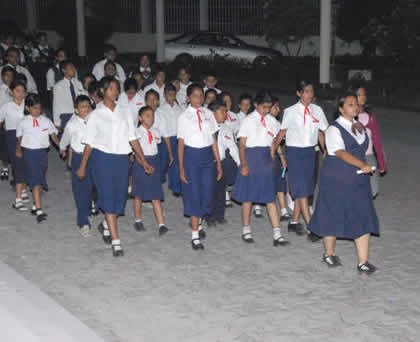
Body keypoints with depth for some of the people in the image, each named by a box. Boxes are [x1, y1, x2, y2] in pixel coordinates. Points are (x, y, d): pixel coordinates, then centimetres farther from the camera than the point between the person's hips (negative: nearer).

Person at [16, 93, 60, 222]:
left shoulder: (46, 121, 2)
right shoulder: (23, 123, -3)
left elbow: (53, 135, 3)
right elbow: (20, 138, 11)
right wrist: (19, 150, 20)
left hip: (43, 152, 4)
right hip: (29, 153, -3)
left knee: (41, 181, 12)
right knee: (35, 181, -12)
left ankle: (35, 206, 29)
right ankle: (39, 211, -17)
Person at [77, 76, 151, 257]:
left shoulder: (124, 113, 11)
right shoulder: (96, 115, 1)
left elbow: (133, 139, 10)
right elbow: (89, 143, 2)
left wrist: (143, 161, 4)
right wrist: (82, 166, 0)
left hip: (122, 159, 4)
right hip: (103, 159, -4)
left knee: (120, 198, 9)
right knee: (109, 198, -8)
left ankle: (106, 225, 38)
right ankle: (115, 241, -7)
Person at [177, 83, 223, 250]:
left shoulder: (208, 114, 7)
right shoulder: (184, 117, -2)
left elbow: (214, 140, 8)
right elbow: (181, 143, -2)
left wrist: (219, 163, 7)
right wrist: (181, 168, -5)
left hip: (207, 155, 3)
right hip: (191, 156, -3)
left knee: (207, 192, 6)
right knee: (193, 194, -2)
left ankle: (199, 222, 34)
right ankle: (195, 235, 5)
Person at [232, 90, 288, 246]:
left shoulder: (271, 120, 6)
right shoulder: (249, 120, -5)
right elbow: (242, 144, -7)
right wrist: (244, 164, -14)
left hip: (267, 159, 3)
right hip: (251, 158, -3)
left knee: (270, 197, 0)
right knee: (248, 196, 6)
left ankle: (277, 234, -2)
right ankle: (246, 229, 21)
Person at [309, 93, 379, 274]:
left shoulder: (359, 127, 10)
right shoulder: (334, 129, -12)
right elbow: (341, 153, -25)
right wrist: (362, 165, -35)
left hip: (358, 180, 6)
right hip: (336, 180, -6)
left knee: (363, 218, -1)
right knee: (333, 216, 6)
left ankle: (363, 261, 4)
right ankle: (329, 253, 27)